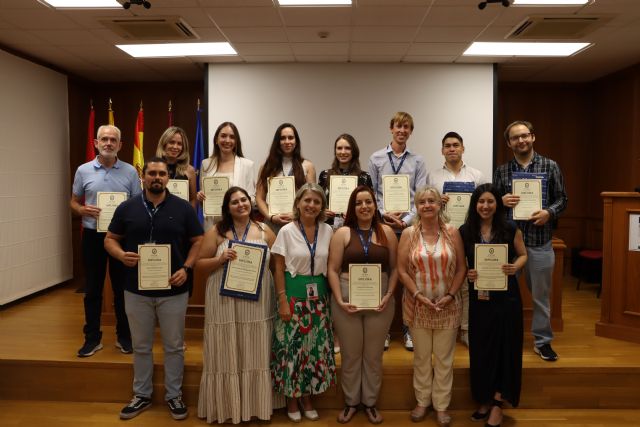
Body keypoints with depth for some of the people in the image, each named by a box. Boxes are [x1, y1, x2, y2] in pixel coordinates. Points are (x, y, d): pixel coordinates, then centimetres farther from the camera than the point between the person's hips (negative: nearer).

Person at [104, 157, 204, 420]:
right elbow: (110, 239, 8)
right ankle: (142, 395, 32)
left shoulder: (183, 208, -2)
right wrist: (121, 255, -14)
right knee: (141, 346, 15)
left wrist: (186, 268, -13)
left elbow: (198, 241, 1)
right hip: (136, 290, 1)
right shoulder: (127, 208, 2)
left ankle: (174, 395, 26)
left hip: (173, 290, -1)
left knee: (174, 346, 10)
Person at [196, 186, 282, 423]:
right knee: (226, 355, 7)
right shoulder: (216, 231, 2)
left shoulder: (265, 231, 6)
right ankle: (225, 406, 23)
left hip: (257, 303, 2)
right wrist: (221, 259, -15)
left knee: (255, 355, 10)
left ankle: (255, 405, 26)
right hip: (224, 303, -1)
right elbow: (201, 263, 1)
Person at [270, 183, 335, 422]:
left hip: (319, 296, 3)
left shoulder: (327, 231, 2)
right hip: (294, 294, -3)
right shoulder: (287, 231, -6)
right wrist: (282, 300, -11)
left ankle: (308, 398, 26)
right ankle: (291, 400, 21)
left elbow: (332, 266, 8)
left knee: (315, 346, 9)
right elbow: (278, 269, -6)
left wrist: (331, 296, 4)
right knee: (292, 346, 2)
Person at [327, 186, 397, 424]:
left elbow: (395, 268, 4)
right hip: (348, 299, -1)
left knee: (374, 355, 13)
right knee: (350, 354, 12)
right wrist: (339, 300, -13)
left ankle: (370, 402, 30)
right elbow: (333, 270, -4)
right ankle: (351, 402, 29)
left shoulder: (387, 232, 2)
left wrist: (389, 295, -8)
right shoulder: (342, 233, -2)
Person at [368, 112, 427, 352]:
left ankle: (409, 329, 18)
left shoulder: (417, 161, 6)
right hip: (382, 225, 0)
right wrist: (384, 214, -9)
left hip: (409, 226, 0)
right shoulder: (376, 158, 6)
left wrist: (406, 220, -10)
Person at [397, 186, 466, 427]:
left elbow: (461, 268, -1)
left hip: (447, 306, 0)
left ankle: (441, 404, 26)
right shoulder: (409, 234, -3)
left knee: (444, 358, 9)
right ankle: (422, 401, 30)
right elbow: (402, 270, -5)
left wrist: (450, 295, -11)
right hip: (418, 305, 0)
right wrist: (419, 295, -13)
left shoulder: (452, 232, -1)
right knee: (421, 357, 12)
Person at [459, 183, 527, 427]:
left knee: (504, 347, 5)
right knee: (481, 348, 10)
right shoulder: (465, 231, -1)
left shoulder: (510, 229, -5)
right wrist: (467, 273, -14)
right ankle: (484, 399, 28)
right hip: (478, 298, 2)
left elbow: (523, 254, 7)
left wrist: (515, 267, -14)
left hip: (506, 297, -1)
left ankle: (497, 402, 21)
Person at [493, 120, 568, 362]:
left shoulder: (550, 167, 2)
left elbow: (562, 199, 2)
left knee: (541, 294, 10)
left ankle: (542, 341, 26)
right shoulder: (501, 171, 4)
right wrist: (501, 201, -16)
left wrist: (549, 212, -17)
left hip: (540, 241, -1)